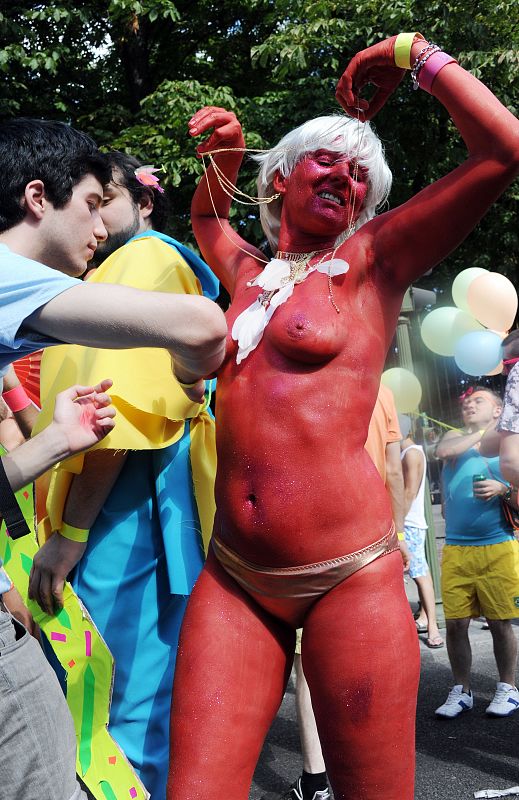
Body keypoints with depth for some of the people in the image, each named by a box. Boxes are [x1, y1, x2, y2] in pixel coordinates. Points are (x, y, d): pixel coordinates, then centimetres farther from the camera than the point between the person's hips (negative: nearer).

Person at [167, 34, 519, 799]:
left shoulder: (367, 263, 3)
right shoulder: (251, 275, 17)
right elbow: (207, 219, 42)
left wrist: (415, 53, 4)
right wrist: (220, 157, 22)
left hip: (348, 578, -4)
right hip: (234, 578, 4)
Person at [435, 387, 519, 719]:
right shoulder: (456, 436, 12)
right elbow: (443, 451, -11)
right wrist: (482, 432, -3)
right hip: (455, 550, 2)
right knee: (455, 624, 2)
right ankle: (461, 691, 16)